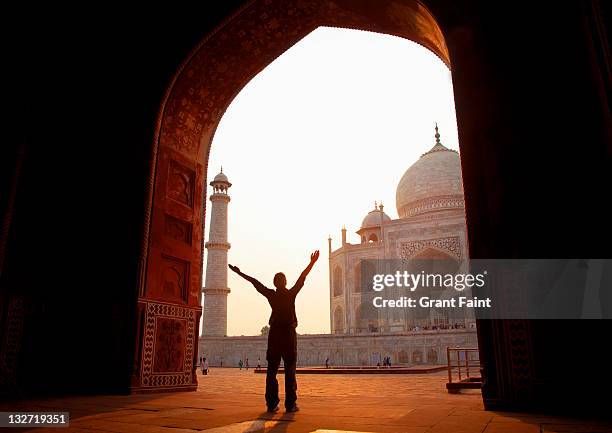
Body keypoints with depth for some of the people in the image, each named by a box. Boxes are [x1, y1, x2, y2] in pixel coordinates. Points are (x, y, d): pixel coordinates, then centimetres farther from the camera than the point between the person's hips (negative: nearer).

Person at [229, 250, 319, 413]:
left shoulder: (271, 295, 1)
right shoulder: (291, 294, -4)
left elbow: (255, 283, 6)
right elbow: (301, 279, -4)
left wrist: (239, 273, 13)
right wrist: (312, 263, 0)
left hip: (274, 334, 2)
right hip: (289, 333, -2)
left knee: (272, 370, 5)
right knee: (290, 370, 1)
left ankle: (272, 403, 2)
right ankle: (290, 404, -1)